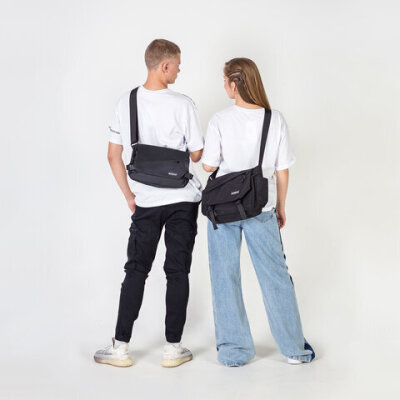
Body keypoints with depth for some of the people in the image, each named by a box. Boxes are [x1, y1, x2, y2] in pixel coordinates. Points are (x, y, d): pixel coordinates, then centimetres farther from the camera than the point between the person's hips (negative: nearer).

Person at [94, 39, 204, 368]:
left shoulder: (126, 103, -1)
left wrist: (129, 195, 12)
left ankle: (120, 347, 12)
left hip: (145, 201, 3)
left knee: (136, 269, 10)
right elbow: (197, 154, -7)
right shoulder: (182, 104, -12)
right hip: (183, 199, -3)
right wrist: (207, 142, 16)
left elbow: (114, 155, 3)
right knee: (178, 271, 6)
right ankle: (173, 348, 12)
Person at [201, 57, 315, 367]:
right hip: (261, 208, 2)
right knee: (276, 275, 12)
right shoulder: (275, 120, -7)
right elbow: (283, 171, -2)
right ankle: (294, 348, 21)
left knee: (225, 277, 10)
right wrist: (280, 207, 11)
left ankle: (234, 350, 16)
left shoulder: (220, 121, -13)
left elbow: (208, 165, -6)